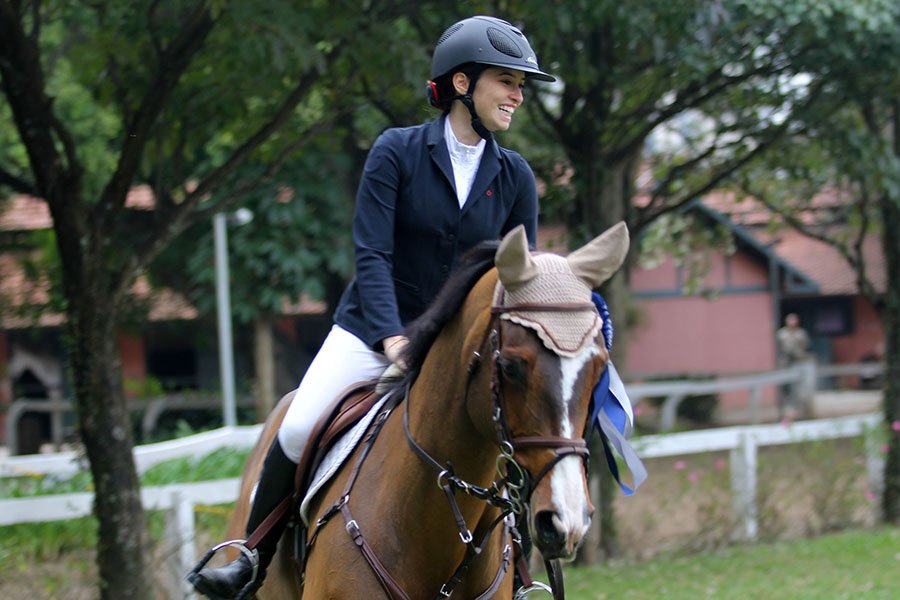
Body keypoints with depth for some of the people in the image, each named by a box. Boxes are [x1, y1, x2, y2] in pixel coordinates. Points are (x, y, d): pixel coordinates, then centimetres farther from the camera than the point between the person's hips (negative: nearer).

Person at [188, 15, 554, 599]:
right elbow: (372, 255, -13)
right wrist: (392, 337, -25)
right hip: (372, 330, -3)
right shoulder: (397, 151, -7)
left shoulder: (515, 177, 2)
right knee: (297, 431, -21)